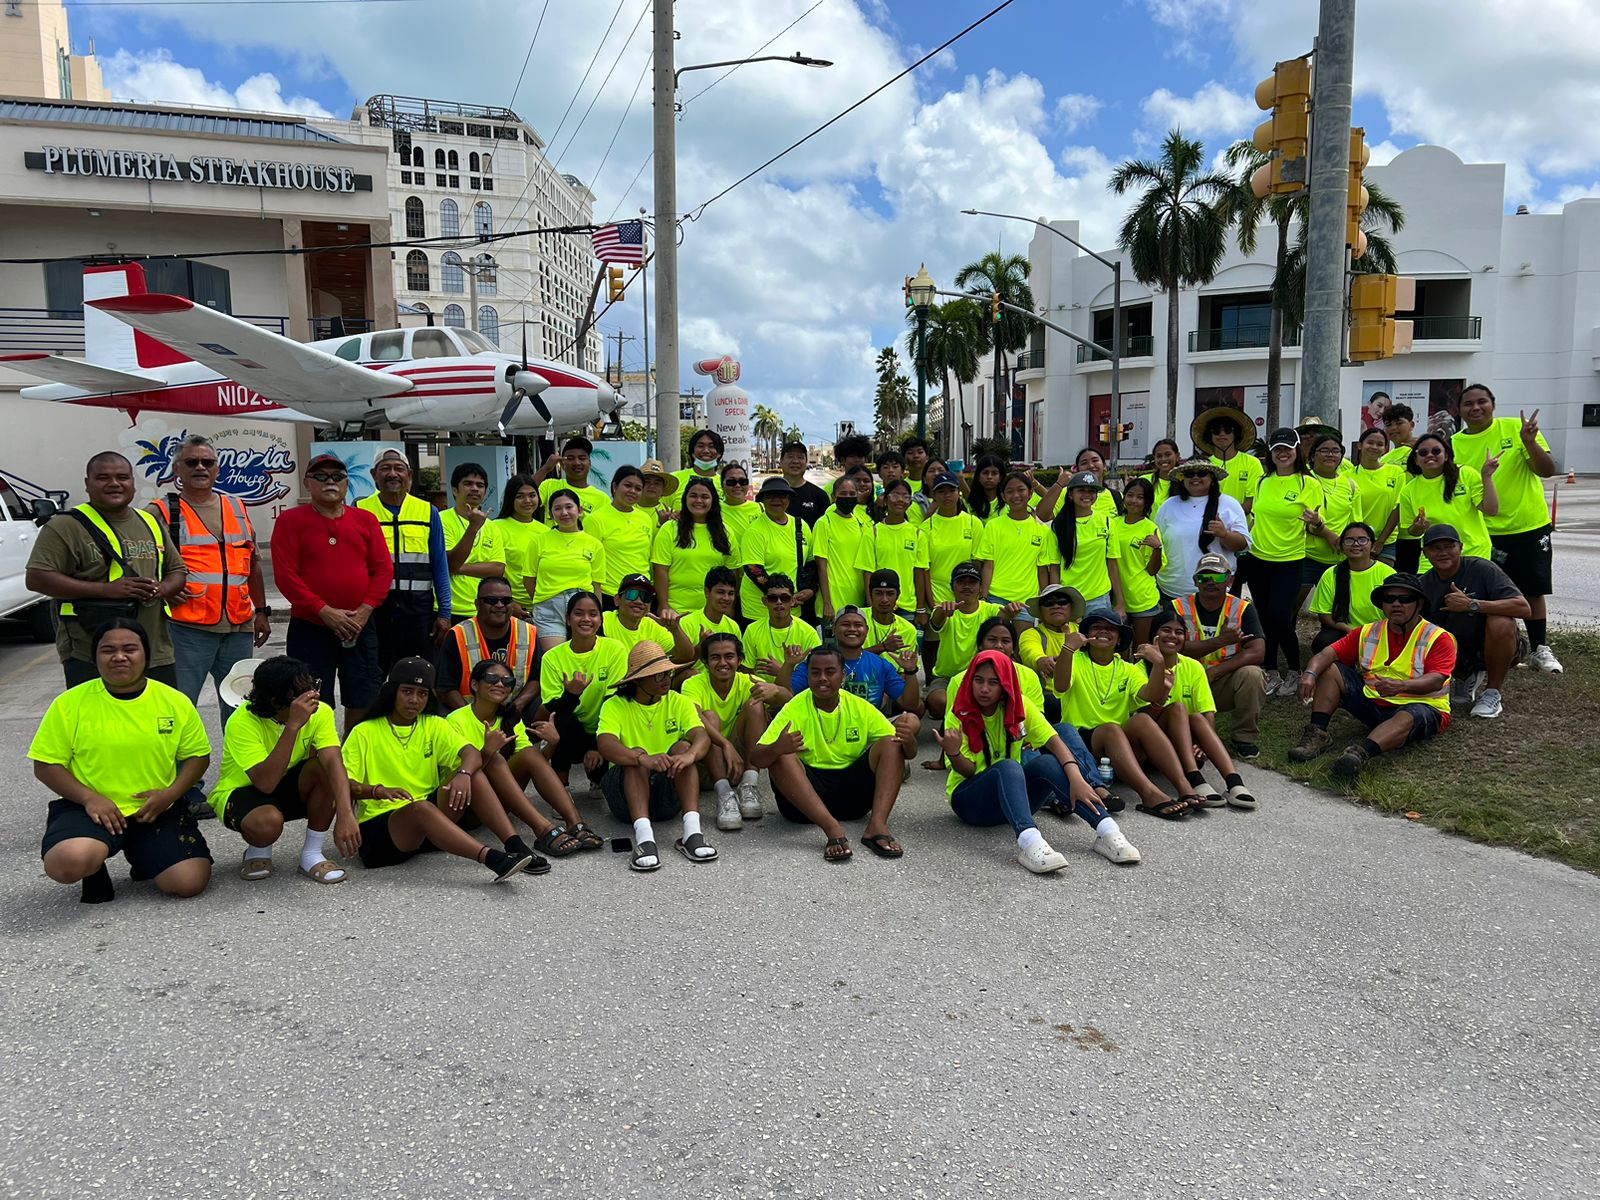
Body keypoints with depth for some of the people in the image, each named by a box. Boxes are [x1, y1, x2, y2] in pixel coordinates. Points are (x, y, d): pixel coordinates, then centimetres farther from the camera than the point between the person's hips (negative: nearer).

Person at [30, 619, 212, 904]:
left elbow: (198, 755, 6)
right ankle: (94, 870, 8)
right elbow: (45, 765, -2)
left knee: (190, 882, -15)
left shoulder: (175, 701, 0)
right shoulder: (70, 703, -5)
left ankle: (142, 857, 21)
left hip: (158, 812, 2)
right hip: (90, 809, -1)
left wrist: (170, 794, -11)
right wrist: (89, 798, -16)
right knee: (67, 863, -33)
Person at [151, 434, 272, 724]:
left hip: (239, 626, 5)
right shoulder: (162, 512, 0)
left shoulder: (237, 508, 15)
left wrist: (261, 612, 18)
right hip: (187, 627, -5)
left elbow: (253, 563, 19)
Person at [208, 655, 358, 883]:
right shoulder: (243, 722, -29)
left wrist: (345, 814, -47)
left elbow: (334, 762, -31)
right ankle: (258, 852, 1)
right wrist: (293, 725, -43)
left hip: (289, 787, 4)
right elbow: (265, 782, -38)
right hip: (240, 791, -4)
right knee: (268, 821, -38)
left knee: (326, 767, -28)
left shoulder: (320, 713, -19)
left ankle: (312, 854, -11)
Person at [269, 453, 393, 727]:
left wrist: (365, 609, -9)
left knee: (363, 703, 7)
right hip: (309, 629, -3)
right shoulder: (291, 521, -1)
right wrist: (325, 611, -16)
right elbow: (285, 575, -9)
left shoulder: (366, 520, 9)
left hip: (360, 628, 3)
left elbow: (384, 568, 5)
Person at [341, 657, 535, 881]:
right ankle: (492, 859, -53)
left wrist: (463, 774, -31)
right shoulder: (364, 733, 2)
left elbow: (473, 755, -7)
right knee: (421, 807, -37)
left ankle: (515, 846, -33)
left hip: (432, 814, 4)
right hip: (378, 825, -4)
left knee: (472, 776, -19)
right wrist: (378, 791, -29)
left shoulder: (435, 726, 10)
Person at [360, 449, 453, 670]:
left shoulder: (428, 512, 8)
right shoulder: (360, 511, 4)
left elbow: (440, 566, 8)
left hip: (419, 608, 1)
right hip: (373, 608, -1)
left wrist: (444, 612, 3)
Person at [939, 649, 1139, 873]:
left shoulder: (1018, 705, -2)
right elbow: (968, 771, -15)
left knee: (1048, 763, -25)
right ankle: (1028, 841, -57)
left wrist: (1076, 778, -31)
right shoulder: (959, 716, -11)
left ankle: (1107, 831, -35)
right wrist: (954, 754, -37)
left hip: (1012, 797, 4)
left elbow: (1054, 742, -14)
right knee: (1008, 766, -34)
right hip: (969, 799, -4)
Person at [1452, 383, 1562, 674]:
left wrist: (1530, 442, -25)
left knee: (1532, 591, 7)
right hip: (1485, 532, 1)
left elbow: (1547, 470, -10)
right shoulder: (1455, 444, -2)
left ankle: (1540, 649, 20)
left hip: (1530, 526, -1)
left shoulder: (1516, 428, -6)